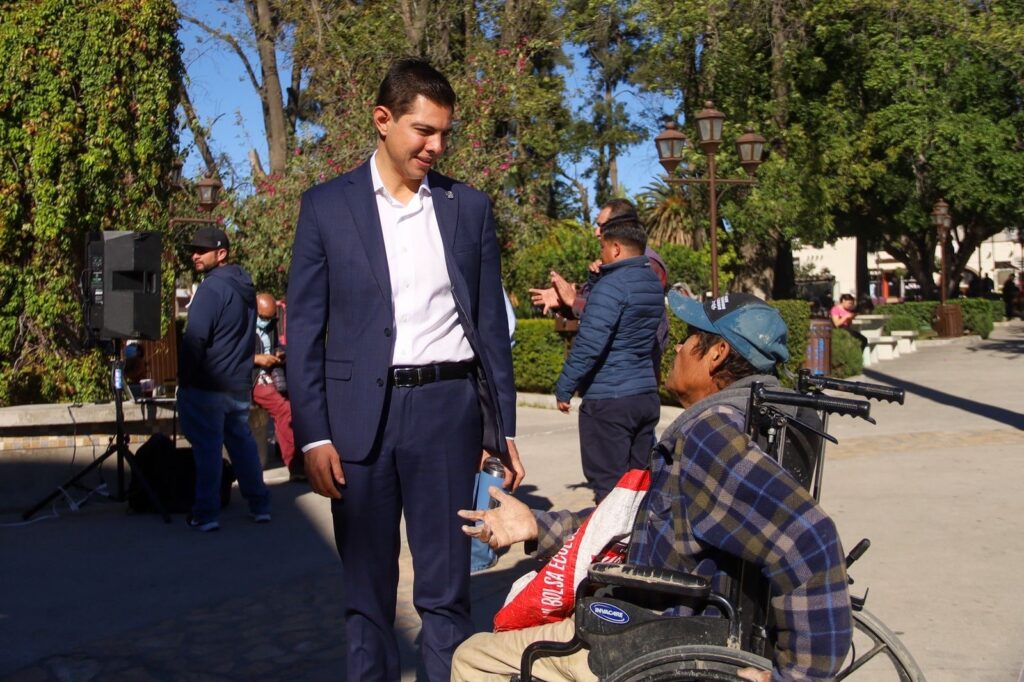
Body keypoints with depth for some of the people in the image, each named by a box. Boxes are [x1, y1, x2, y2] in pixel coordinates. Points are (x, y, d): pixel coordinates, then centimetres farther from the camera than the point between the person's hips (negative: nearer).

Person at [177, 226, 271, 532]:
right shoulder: (245, 285, 12)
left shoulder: (212, 288, -16)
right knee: (242, 442, 15)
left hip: (207, 385, -8)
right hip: (240, 384, 8)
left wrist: (184, 378, -11)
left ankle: (206, 514, 3)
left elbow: (195, 338, -19)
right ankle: (260, 505, 20)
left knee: (207, 447, -2)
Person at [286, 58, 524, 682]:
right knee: (367, 588, 11)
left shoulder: (470, 207, 8)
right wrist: (313, 434, -6)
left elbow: (492, 325, 9)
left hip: (447, 410, 1)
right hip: (360, 414, 0)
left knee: (447, 589, 6)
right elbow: (304, 329, 2)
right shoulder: (327, 206, 4)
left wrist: (503, 425, 6)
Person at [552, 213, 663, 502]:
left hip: (608, 401, -8)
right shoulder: (654, 285, 12)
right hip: (646, 396, 8)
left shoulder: (612, 285, -15)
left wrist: (563, 389, -11)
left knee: (609, 486, -3)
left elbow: (589, 345, -21)